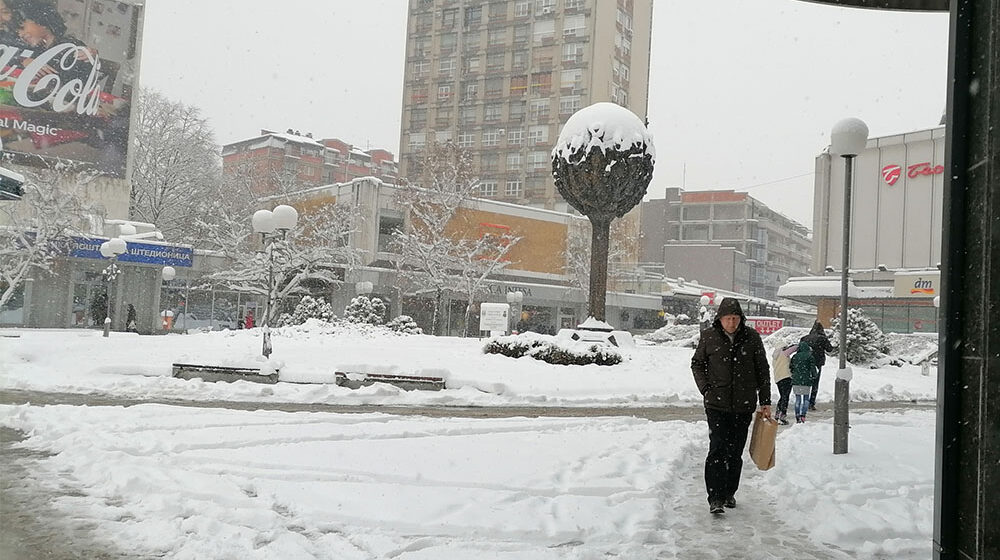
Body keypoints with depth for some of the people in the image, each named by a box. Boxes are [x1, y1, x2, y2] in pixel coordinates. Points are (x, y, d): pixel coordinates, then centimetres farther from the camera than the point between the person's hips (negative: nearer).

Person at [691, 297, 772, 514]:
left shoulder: (752, 337, 1)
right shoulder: (708, 336, 0)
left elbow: (762, 371, 8)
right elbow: (696, 363, 13)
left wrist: (765, 402, 7)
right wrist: (705, 388, -1)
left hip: (743, 406, 2)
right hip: (717, 404, -1)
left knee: (735, 453, 9)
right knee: (718, 449, -11)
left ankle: (729, 493, 25)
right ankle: (715, 498, -10)